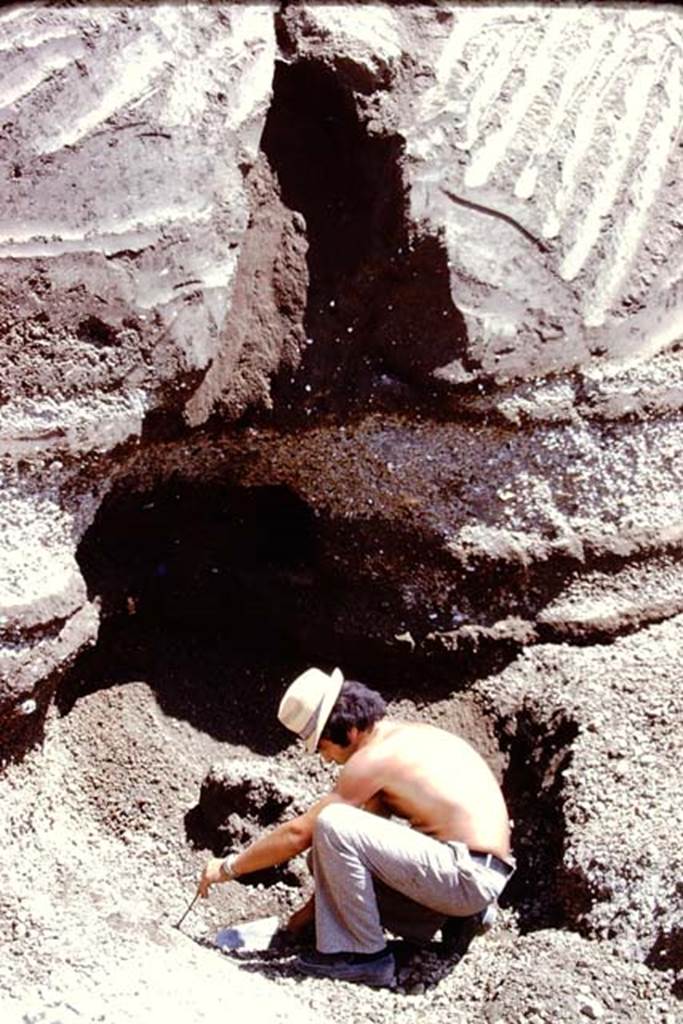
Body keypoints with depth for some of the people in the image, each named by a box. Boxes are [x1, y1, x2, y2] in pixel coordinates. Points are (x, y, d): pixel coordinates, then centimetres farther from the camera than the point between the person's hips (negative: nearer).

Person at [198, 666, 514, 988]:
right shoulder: (405, 736, 13)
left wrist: (229, 867, 2)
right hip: (477, 875, 10)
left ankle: (368, 954, -5)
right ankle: (451, 918, 12)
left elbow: (298, 833, -11)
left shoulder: (377, 756, -15)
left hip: (467, 878, -10)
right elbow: (363, 834, 19)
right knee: (329, 858, 15)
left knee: (331, 826, -20)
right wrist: (312, 907, 23)